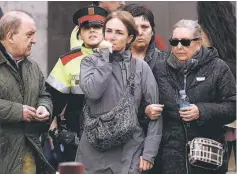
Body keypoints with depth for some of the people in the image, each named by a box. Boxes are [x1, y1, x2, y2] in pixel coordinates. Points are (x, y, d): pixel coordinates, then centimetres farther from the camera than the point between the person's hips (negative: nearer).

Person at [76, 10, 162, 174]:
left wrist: (149, 152, -5)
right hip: (94, 151, 0)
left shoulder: (140, 66, 3)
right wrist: (104, 57, -10)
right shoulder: (91, 62, 3)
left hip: (129, 151, 0)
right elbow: (92, 92, -17)